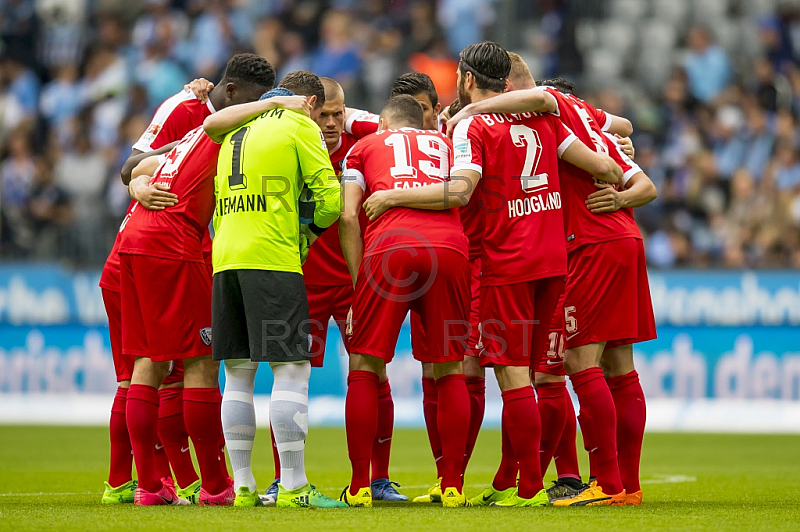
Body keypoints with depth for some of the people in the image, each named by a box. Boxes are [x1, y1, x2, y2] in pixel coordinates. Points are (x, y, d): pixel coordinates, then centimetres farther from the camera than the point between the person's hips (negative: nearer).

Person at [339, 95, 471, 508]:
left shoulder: (366, 146, 23)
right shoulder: (446, 143, 32)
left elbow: (348, 216, 11)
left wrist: (358, 280, 11)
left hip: (388, 247, -2)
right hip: (450, 248, 2)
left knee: (365, 367, 7)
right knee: (450, 369, 11)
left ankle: (359, 486, 5)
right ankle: (452, 486, 8)